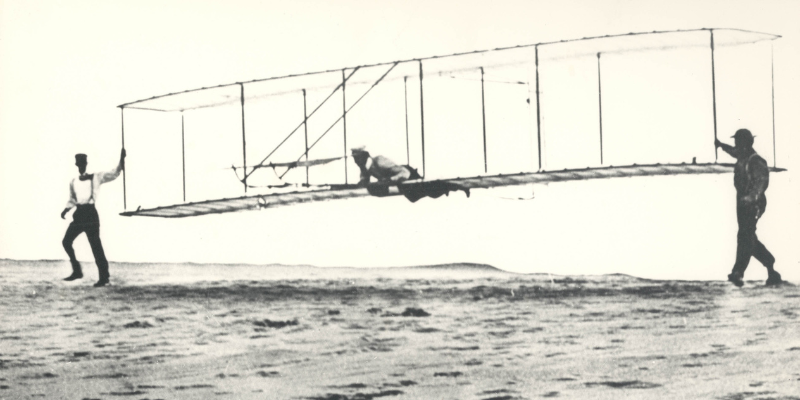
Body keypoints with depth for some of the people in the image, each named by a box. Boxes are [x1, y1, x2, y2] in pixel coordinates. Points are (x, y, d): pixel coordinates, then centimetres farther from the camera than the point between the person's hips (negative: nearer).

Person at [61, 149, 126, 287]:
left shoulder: (96, 178, 2)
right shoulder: (73, 182, 15)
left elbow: (114, 174, -4)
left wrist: (121, 160, -18)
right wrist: (66, 209, 4)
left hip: (90, 214, -5)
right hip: (79, 214, 5)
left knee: (95, 245, -10)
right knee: (66, 241, 1)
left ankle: (104, 276, -7)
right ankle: (77, 271, 15)